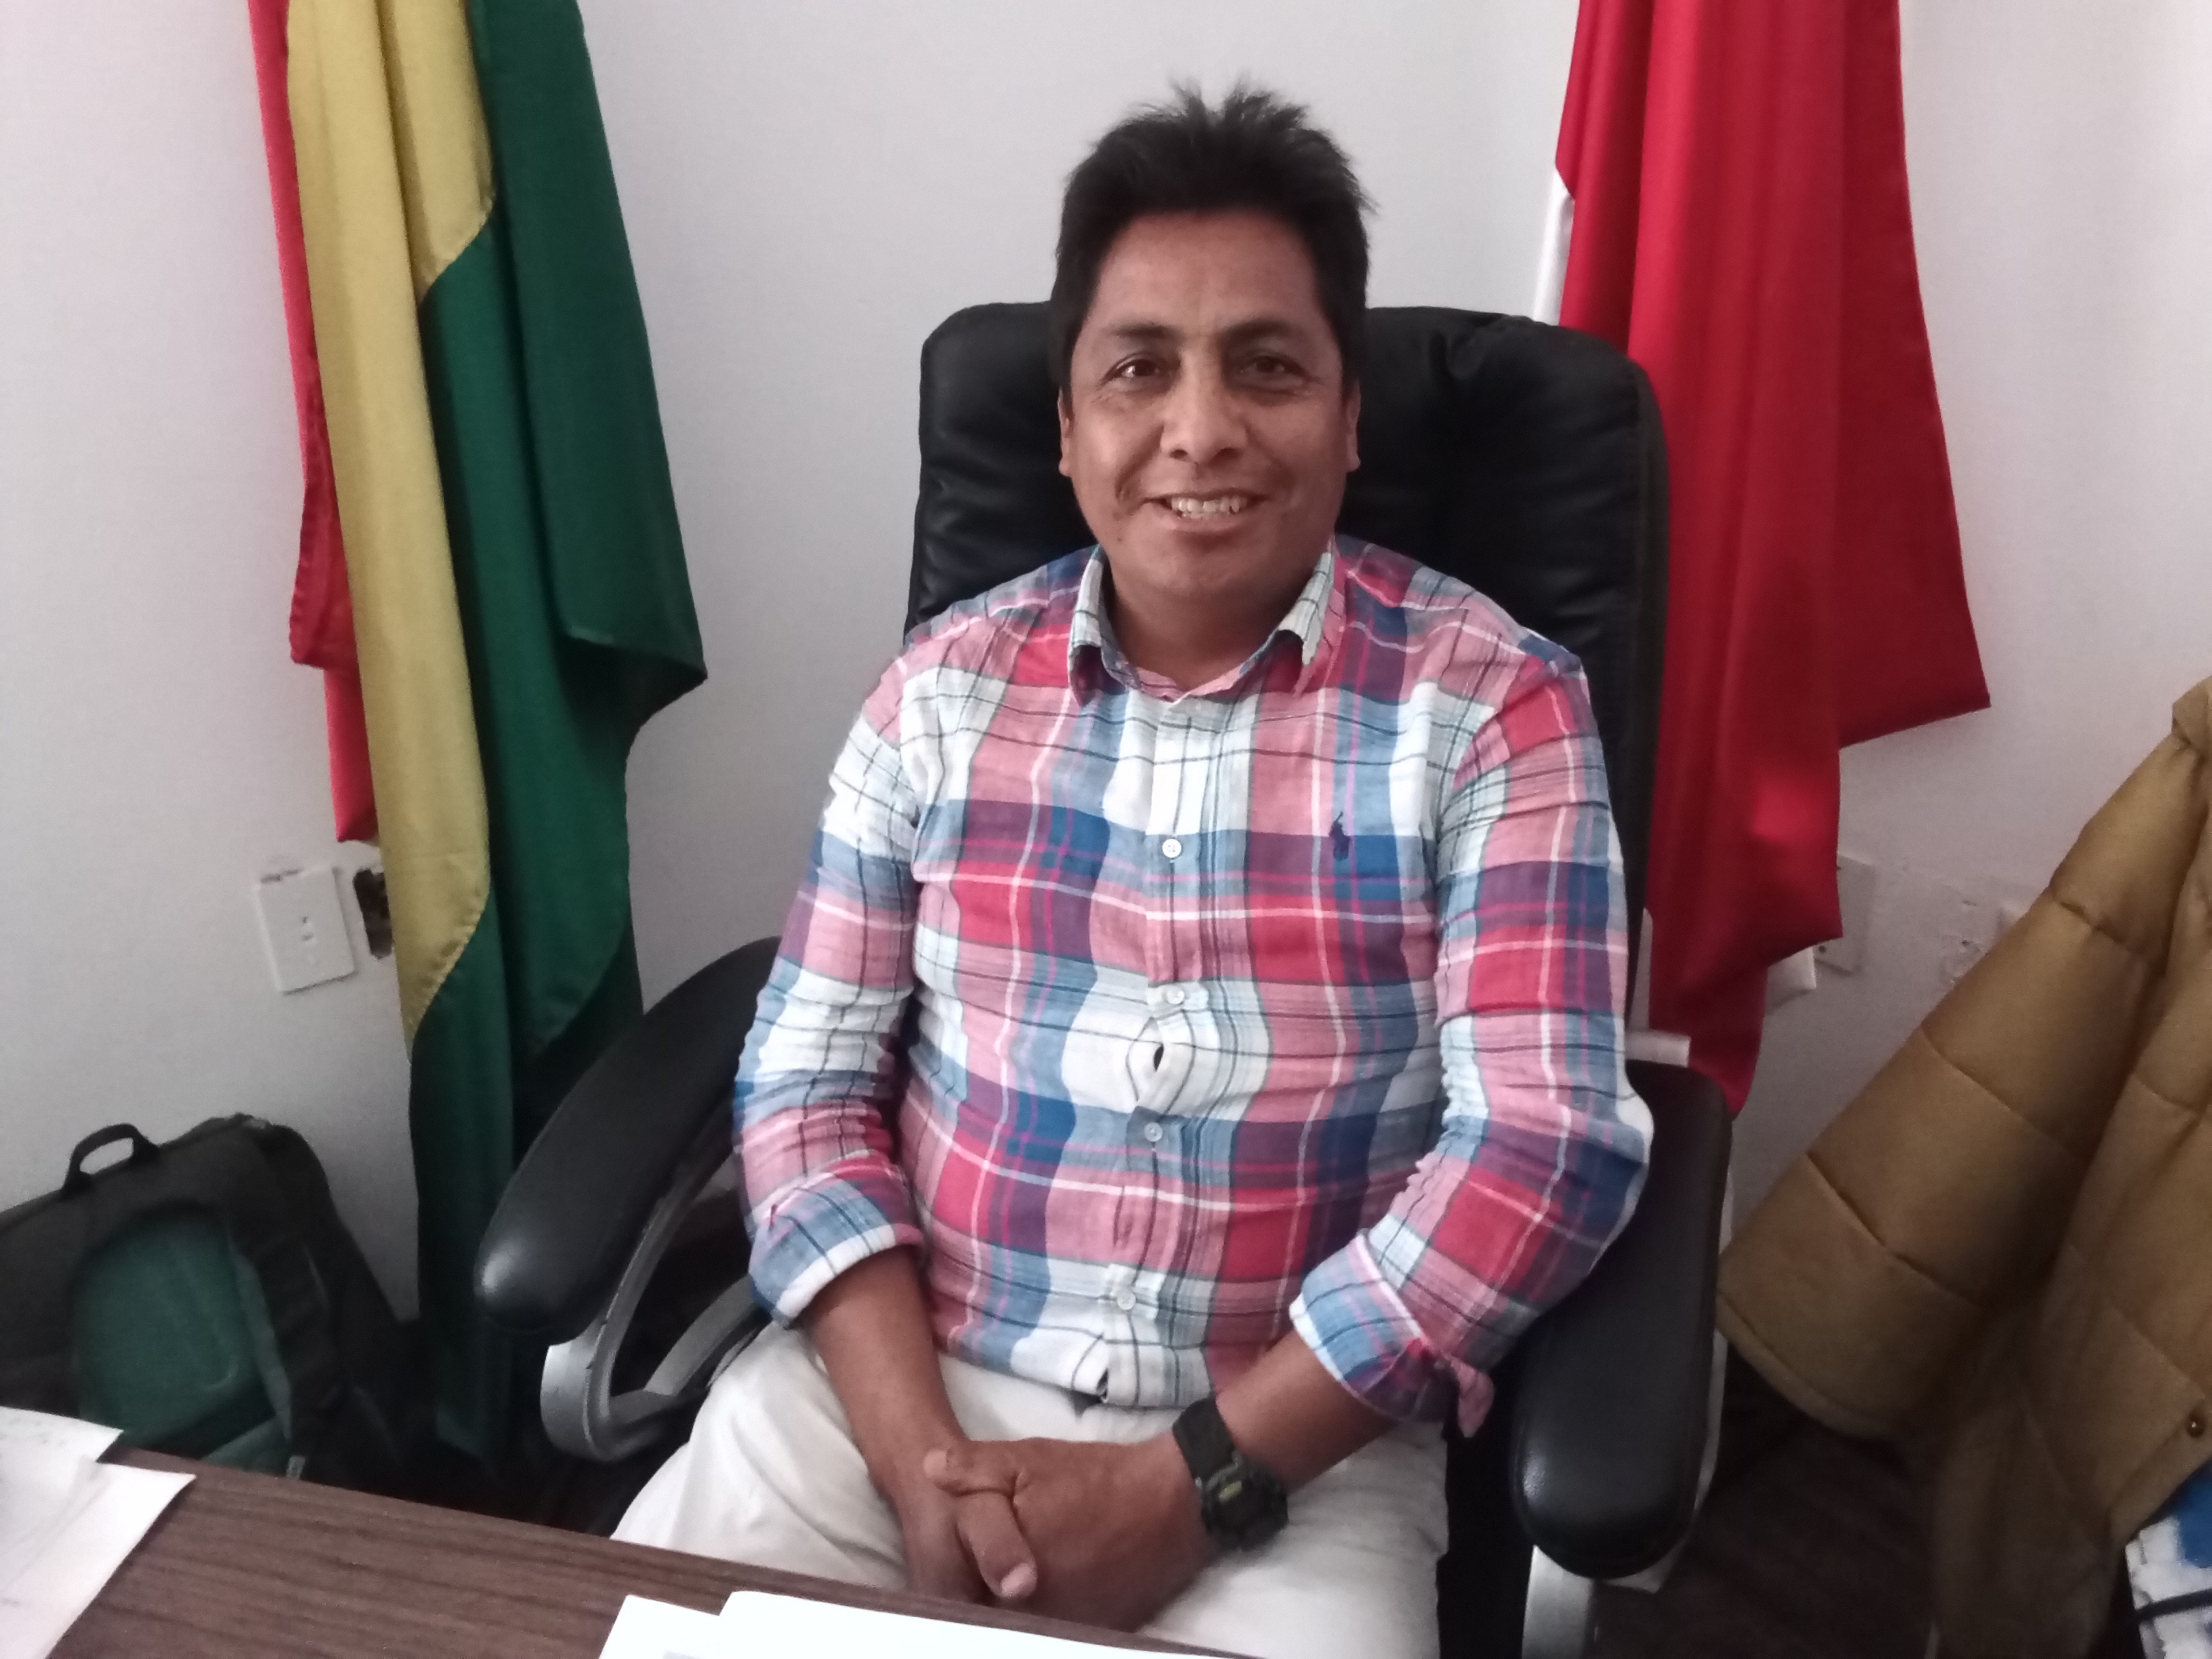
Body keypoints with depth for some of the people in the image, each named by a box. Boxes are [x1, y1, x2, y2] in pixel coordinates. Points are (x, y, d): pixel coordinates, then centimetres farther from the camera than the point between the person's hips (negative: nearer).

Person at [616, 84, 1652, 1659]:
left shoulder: (1490, 703, -6)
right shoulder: (945, 686, 2)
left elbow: (1542, 1146, -12)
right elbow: (807, 1082, 1)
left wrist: (1193, 1482, -15)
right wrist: (916, 1449, -11)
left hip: (1291, 1442, -1)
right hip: (894, 1382, 2)